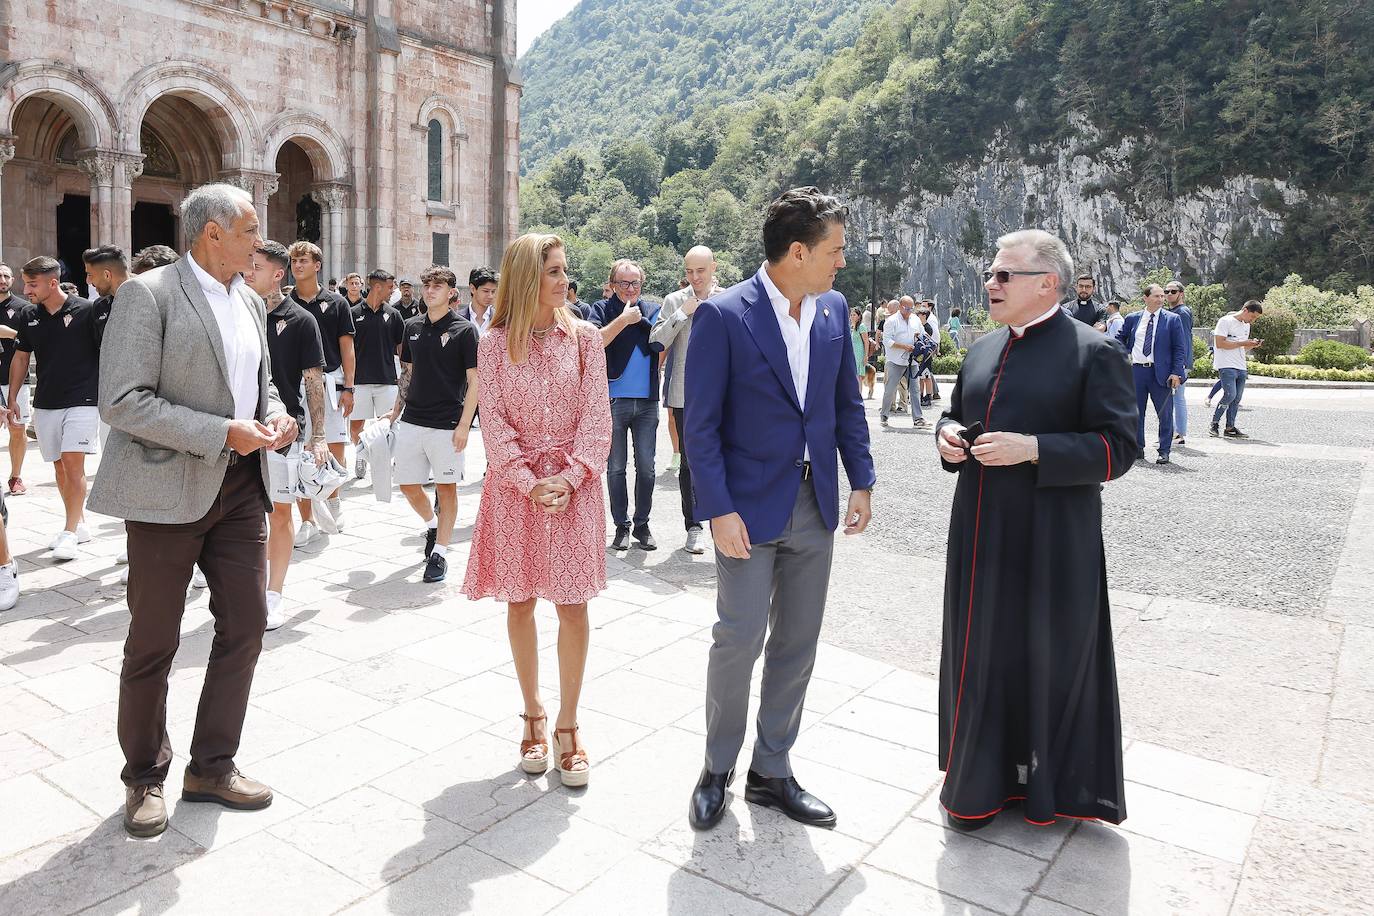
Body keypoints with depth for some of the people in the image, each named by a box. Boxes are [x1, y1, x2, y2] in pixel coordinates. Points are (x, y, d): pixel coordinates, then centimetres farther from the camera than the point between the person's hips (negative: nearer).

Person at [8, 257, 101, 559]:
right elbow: (21, 357, 17)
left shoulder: (86, 311, -8)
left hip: (82, 400, -6)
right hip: (45, 403, 6)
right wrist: (12, 399, 12)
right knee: (60, 466, 9)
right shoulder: (31, 317, 8)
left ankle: (70, 532, -6)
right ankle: (79, 525, 20)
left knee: (73, 463, -11)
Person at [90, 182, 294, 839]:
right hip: (169, 489, -6)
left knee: (245, 625, 9)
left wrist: (275, 416, -1)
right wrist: (222, 433, -21)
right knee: (153, 643, 7)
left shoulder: (250, 302, 12)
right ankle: (144, 778, 27)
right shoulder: (147, 294, -10)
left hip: (240, 487, 7)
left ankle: (212, 767, 26)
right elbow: (122, 401, -16)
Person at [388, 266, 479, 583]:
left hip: (446, 424, -5)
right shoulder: (413, 327, 10)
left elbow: (474, 381, -7)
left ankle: (439, 553, 14)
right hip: (412, 420, 5)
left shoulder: (464, 329, -6)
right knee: (408, 485, 10)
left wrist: (464, 424, -14)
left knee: (446, 487, 4)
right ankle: (432, 524, 37)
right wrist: (396, 411, 13)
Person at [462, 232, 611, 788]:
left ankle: (567, 726, 13)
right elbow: (495, 425, -4)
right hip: (515, 487, 0)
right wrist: (531, 482, -15)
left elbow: (595, 416, -2)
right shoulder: (494, 345, 0)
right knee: (520, 602, 9)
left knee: (572, 605, 0)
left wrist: (569, 478, -14)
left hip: (574, 486, 0)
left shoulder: (584, 338, 2)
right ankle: (533, 715, 25)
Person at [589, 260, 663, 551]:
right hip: (614, 399, -2)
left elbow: (660, 343, -4)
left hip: (647, 400, 2)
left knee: (646, 467, 5)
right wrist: (624, 319, -16)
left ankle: (642, 524, 18)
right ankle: (621, 526, 17)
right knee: (616, 468, 6)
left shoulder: (652, 310, 9)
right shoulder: (602, 309, 2)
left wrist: (639, 319, -10)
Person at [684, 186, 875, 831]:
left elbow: (848, 402, 12)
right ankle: (718, 768, 23)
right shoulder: (723, 316, -12)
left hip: (815, 506, 6)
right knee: (739, 639, -1)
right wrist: (718, 510, -17)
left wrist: (861, 481, 7)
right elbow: (701, 425, -12)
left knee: (797, 645, 12)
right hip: (750, 506, -5)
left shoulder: (834, 309, 5)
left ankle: (771, 772, 28)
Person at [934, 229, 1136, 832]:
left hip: (1050, 543, -6)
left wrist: (1032, 449, -23)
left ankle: (1050, 785, 29)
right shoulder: (983, 350, 12)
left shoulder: (1093, 352, -8)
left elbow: (1117, 447, -13)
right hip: (980, 535, 6)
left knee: (1050, 658, 9)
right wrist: (947, 436, 0)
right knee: (978, 654, 13)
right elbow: (956, 416, 23)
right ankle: (980, 779, 32)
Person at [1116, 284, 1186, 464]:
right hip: (1135, 370, 2)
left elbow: (1179, 348, 0)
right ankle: (1138, 449, 19)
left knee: (1165, 414, 0)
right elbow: (1119, 338, 21)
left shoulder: (1172, 319, 1)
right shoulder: (1132, 318, 8)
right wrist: (1125, 355, 3)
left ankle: (1164, 451, 8)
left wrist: (1176, 372, -9)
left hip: (1160, 372, -2)